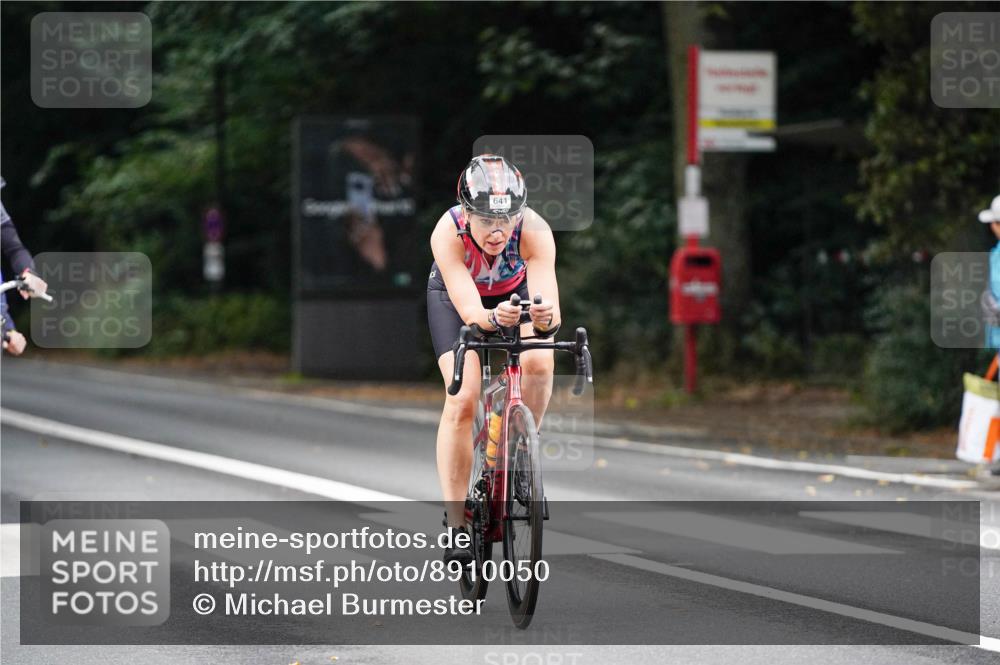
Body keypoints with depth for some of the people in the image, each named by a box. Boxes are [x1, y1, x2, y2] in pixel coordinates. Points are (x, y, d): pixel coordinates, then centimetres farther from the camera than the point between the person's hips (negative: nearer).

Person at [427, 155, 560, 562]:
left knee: (539, 362, -28)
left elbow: (551, 308, -44)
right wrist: (492, 318, -66)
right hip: (455, 297, -1)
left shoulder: (534, 230, -37)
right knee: (462, 398, -19)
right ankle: (456, 525, -13)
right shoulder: (448, 233, -38)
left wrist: (545, 318, -67)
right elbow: (469, 310, -45)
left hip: (515, 292, 1)